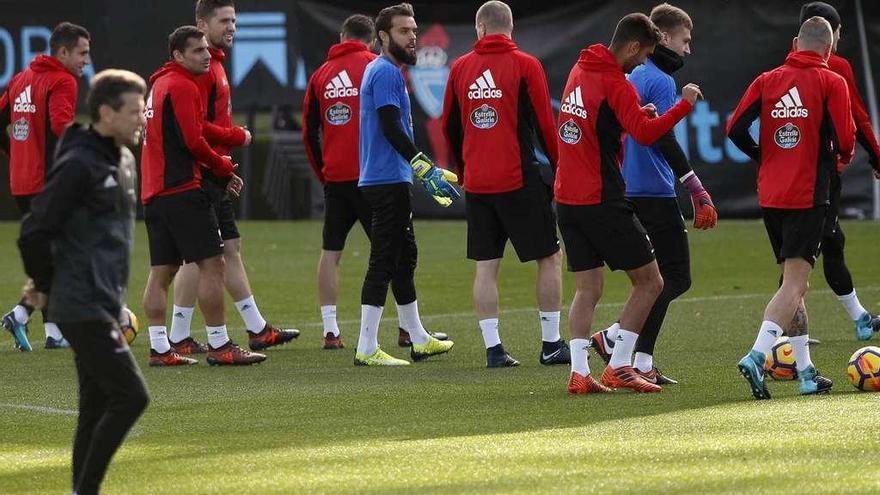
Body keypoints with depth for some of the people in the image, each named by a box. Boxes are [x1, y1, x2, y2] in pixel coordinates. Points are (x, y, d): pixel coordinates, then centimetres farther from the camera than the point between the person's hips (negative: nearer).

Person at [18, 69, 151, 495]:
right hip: (83, 309, -9)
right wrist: (46, 286, -3)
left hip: (103, 307, 9)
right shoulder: (79, 165, -16)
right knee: (130, 396, -12)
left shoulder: (124, 161, 13)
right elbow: (34, 232, -17)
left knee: (98, 408, 10)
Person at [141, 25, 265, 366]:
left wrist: (220, 171, 13)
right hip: (182, 192, -10)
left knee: (161, 272, 8)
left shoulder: (160, 85, 20)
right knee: (212, 264, -7)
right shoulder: (182, 86, -10)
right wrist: (224, 167, -1)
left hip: (154, 193, 10)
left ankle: (159, 349, 7)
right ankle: (219, 347, -9)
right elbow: (193, 141, -17)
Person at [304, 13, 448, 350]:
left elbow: (309, 130, 12)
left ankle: (330, 331, 6)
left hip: (335, 179, 4)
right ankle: (407, 328, 1)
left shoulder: (321, 74, 10)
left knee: (330, 252, 10)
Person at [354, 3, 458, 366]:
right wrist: (426, 169, -23)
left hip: (392, 179, 11)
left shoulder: (385, 71, 19)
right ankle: (367, 349, -11)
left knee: (404, 258, 17)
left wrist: (429, 173, 26)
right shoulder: (386, 72, -13)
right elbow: (391, 129, -22)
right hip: (387, 182, -11)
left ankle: (419, 340, 26)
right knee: (384, 261, -10)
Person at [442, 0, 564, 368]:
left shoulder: (460, 68, 6)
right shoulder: (525, 65, -5)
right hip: (519, 181, -4)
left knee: (486, 266, 7)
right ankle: (551, 344, 5)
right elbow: (544, 124, -6)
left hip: (477, 183, 4)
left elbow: (449, 127, 13)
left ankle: (493, 348, 2)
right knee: (549, 257, 6)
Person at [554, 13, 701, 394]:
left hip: (568, 200, 8)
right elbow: (645, 134, -26)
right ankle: (618, 368, 0)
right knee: (649, 282, 2)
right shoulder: (615, 84, -14)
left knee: (587, 288, 10)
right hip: (603, 202, -8)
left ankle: (579, 373, -1)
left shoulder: (580, 71, 12)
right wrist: (685, 104, -18)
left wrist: (638, 115, 14)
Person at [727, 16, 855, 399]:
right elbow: (845, 141, -10)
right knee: (794, 285, -9)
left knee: (792, 282, 16)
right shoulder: (831, 83, -4)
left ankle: (806, 372, 17)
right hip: (808, 196, -5)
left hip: (769, 196, 5)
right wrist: (843, 156, 13)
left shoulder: (767, 80, 7)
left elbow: (735, 129, 0)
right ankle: (757, 357, -29)